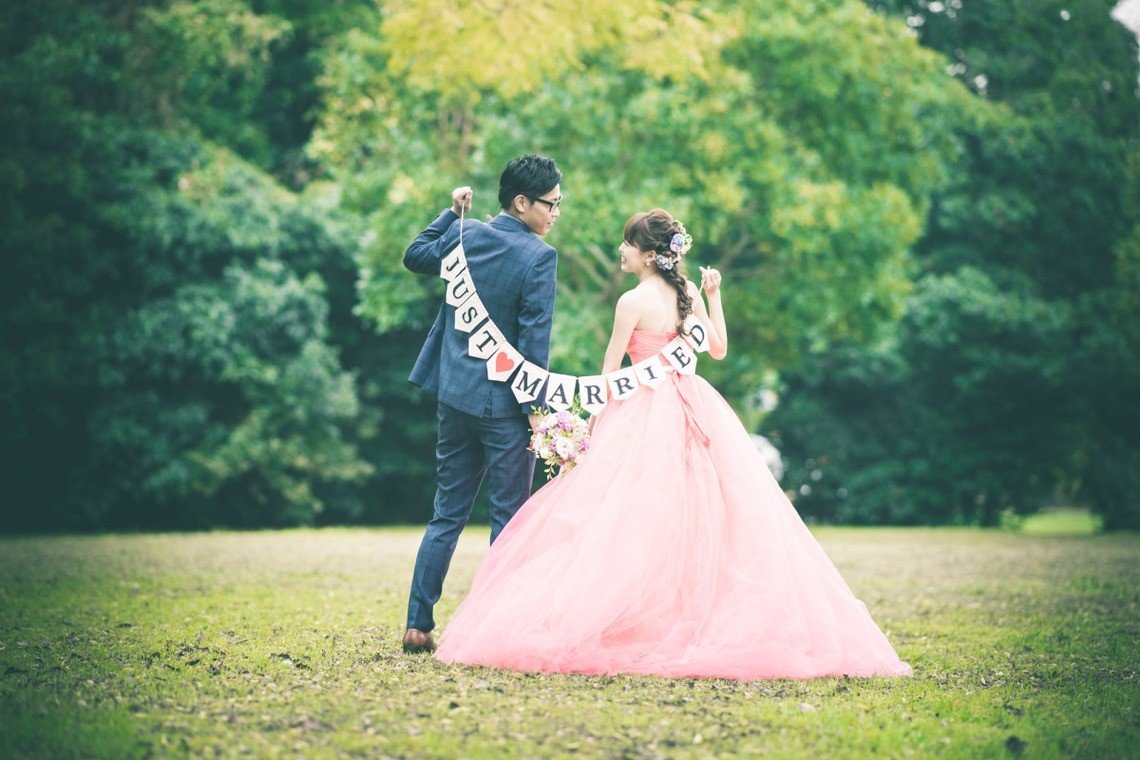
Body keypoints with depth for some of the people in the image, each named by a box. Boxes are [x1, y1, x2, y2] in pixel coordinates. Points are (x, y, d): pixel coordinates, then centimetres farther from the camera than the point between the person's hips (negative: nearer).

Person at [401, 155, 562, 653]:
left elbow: (415, 256, 23)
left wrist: (451, 213, 26)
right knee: (509, 519, 4)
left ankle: (418, 626, 13)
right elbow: (534, 341, -16)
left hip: (455, 397, 6)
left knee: (447, 516, 13)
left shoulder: (465, 235, 3)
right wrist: (538, 410, -12)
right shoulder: (539, 257, -13)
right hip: (505, 406, -6)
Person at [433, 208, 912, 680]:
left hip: (647, 415, -6)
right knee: (701, 521, 6)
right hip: (695, 407, 6)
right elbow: (718, 348, 18)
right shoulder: (688, 295, 6)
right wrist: (714, 296, 24)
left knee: (634, 524, -5)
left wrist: (595, 425, 2)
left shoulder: (633, 302, -11)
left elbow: (610, 372, -7)